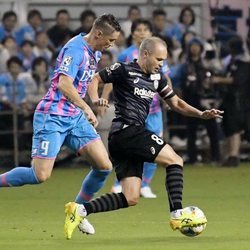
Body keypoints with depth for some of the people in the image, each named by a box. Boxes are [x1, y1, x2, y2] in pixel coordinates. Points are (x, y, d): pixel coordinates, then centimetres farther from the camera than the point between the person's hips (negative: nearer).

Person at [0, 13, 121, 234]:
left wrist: (92, 100, 16)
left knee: (104, 166, -2)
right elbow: (63, 84, -29)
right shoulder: (76, 49, -18)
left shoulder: (95, 52, 11)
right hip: (53, 116, -9)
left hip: (75, 117, 9)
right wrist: (86, 108, -32)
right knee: (41, 175, -15)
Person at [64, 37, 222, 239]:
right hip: (127, 130, -8)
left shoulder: (157, 78, 18)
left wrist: (201, 114, 10)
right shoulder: (124, 70, -4)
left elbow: (176, 103, 24)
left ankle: (80, 210, 0)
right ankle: (177, 215, -11)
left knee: (131, 198, 2)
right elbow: (94, 80, 0)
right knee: (175, 160, -10)